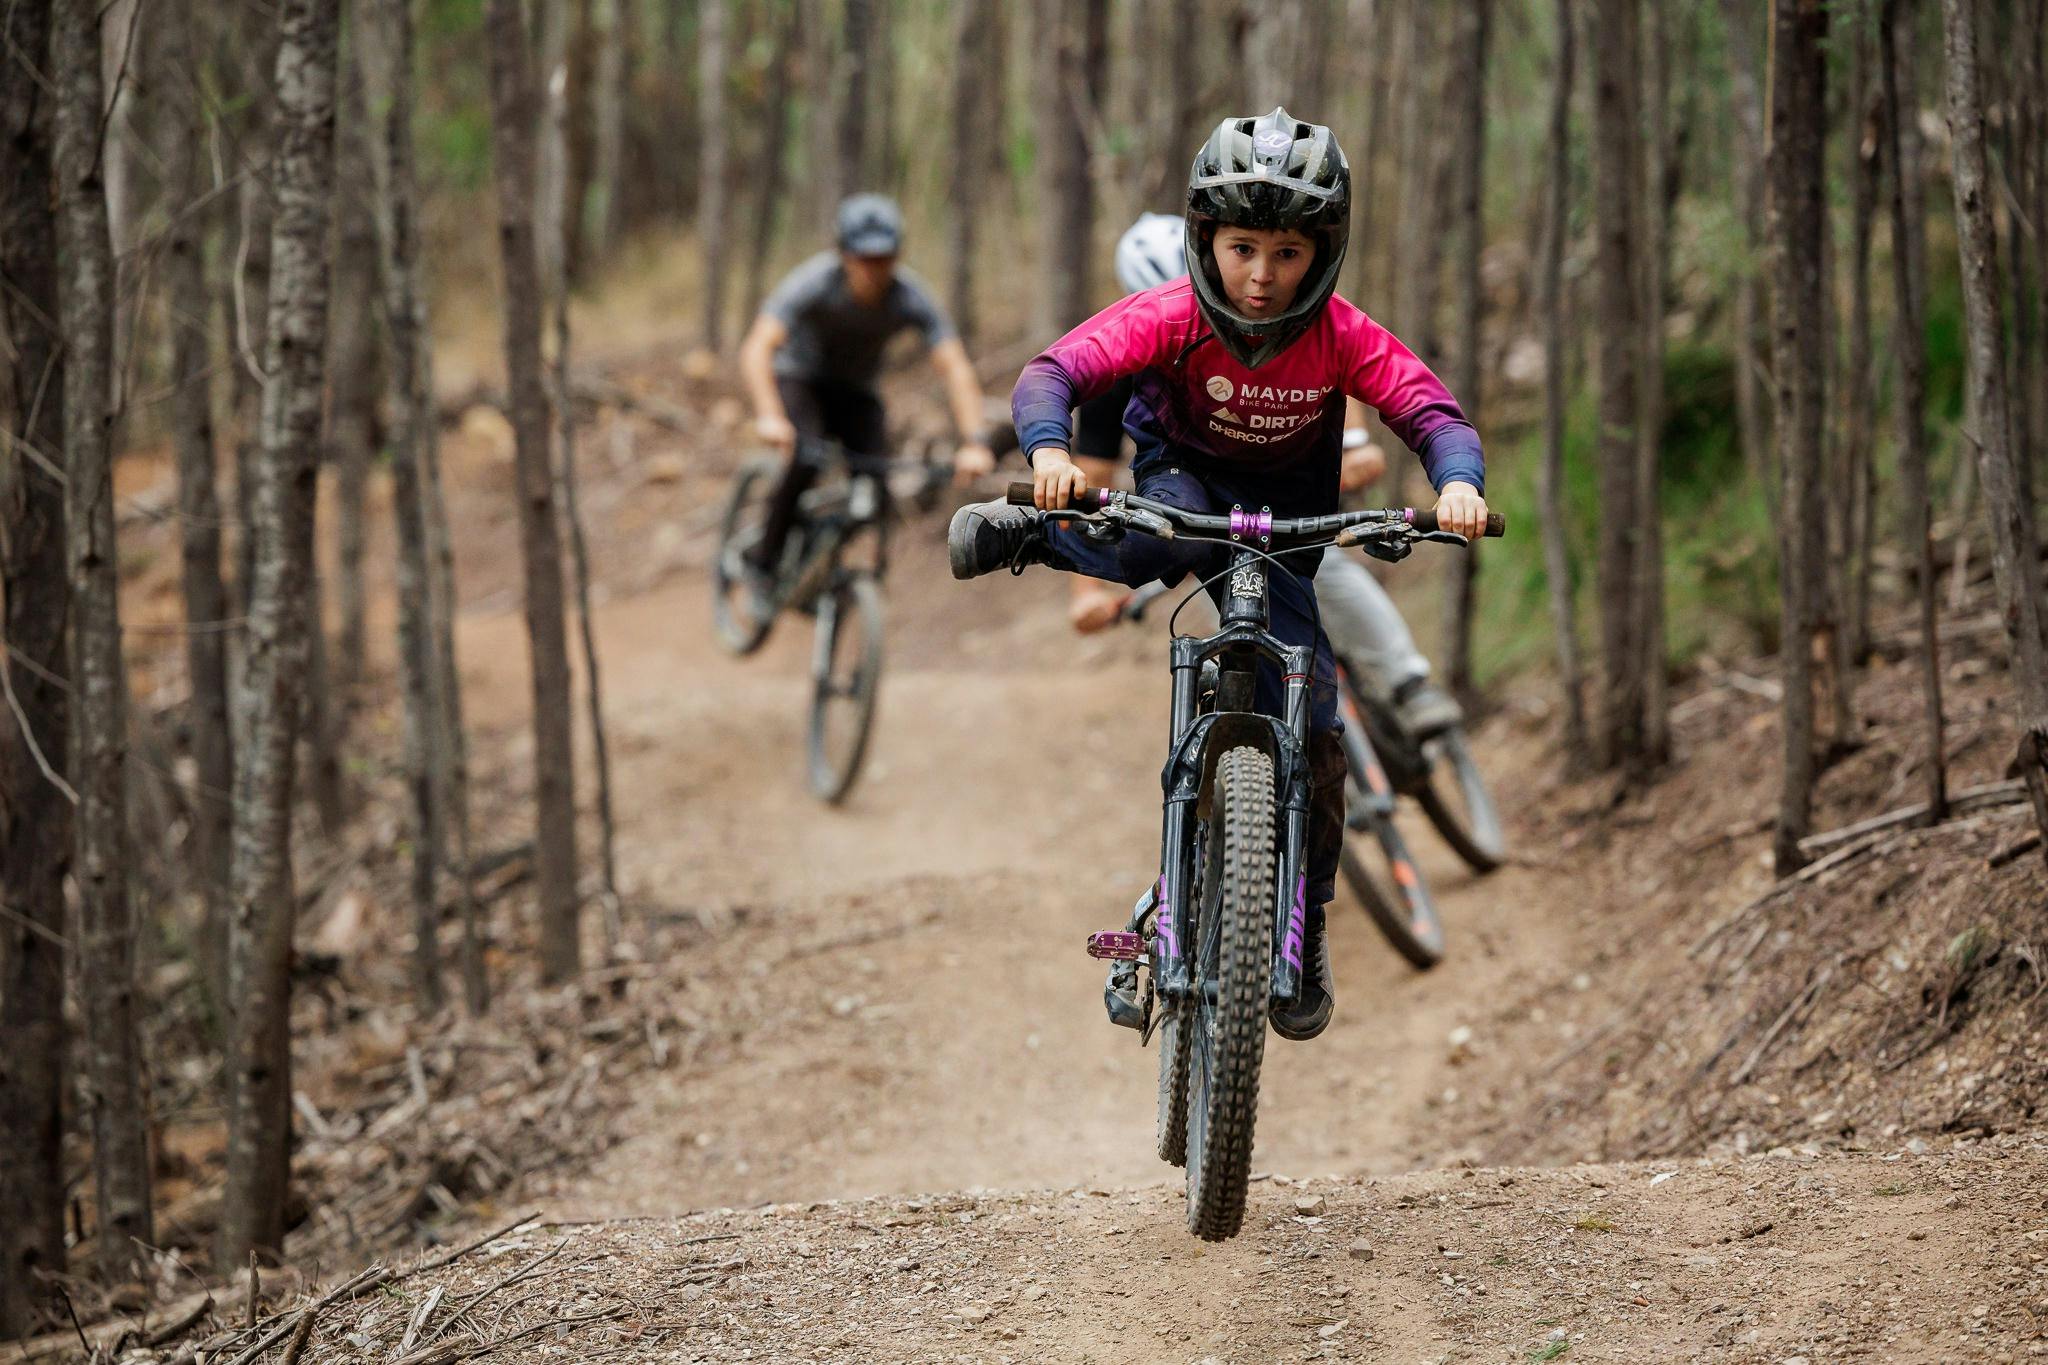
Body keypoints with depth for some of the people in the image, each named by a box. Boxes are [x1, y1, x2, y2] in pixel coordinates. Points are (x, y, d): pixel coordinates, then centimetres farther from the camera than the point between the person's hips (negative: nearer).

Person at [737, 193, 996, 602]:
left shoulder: (911, 297, -25)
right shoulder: (815, 282, -31)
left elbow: (956, 369, -31)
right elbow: (756, 349, -41)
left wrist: (974, 442, -46)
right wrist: (768, 417, -57)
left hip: (854, 391, 3)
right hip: (798, 378, -3)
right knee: (806, 457, -31)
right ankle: (765, 560, -11)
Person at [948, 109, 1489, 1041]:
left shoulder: (1342, 338, -26)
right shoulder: (1172, 318, -29)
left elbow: (1432, 412, -32)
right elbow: (1056, 371, -38)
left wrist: (1458, 482, -54)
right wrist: (1050, 449, -59)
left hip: (1286, 517, 1)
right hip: (1183, 476, -1)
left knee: (1310, 728, -8)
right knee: (1158, 546, -41)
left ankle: (1303, 930, 12)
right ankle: (1023, 532, -8)